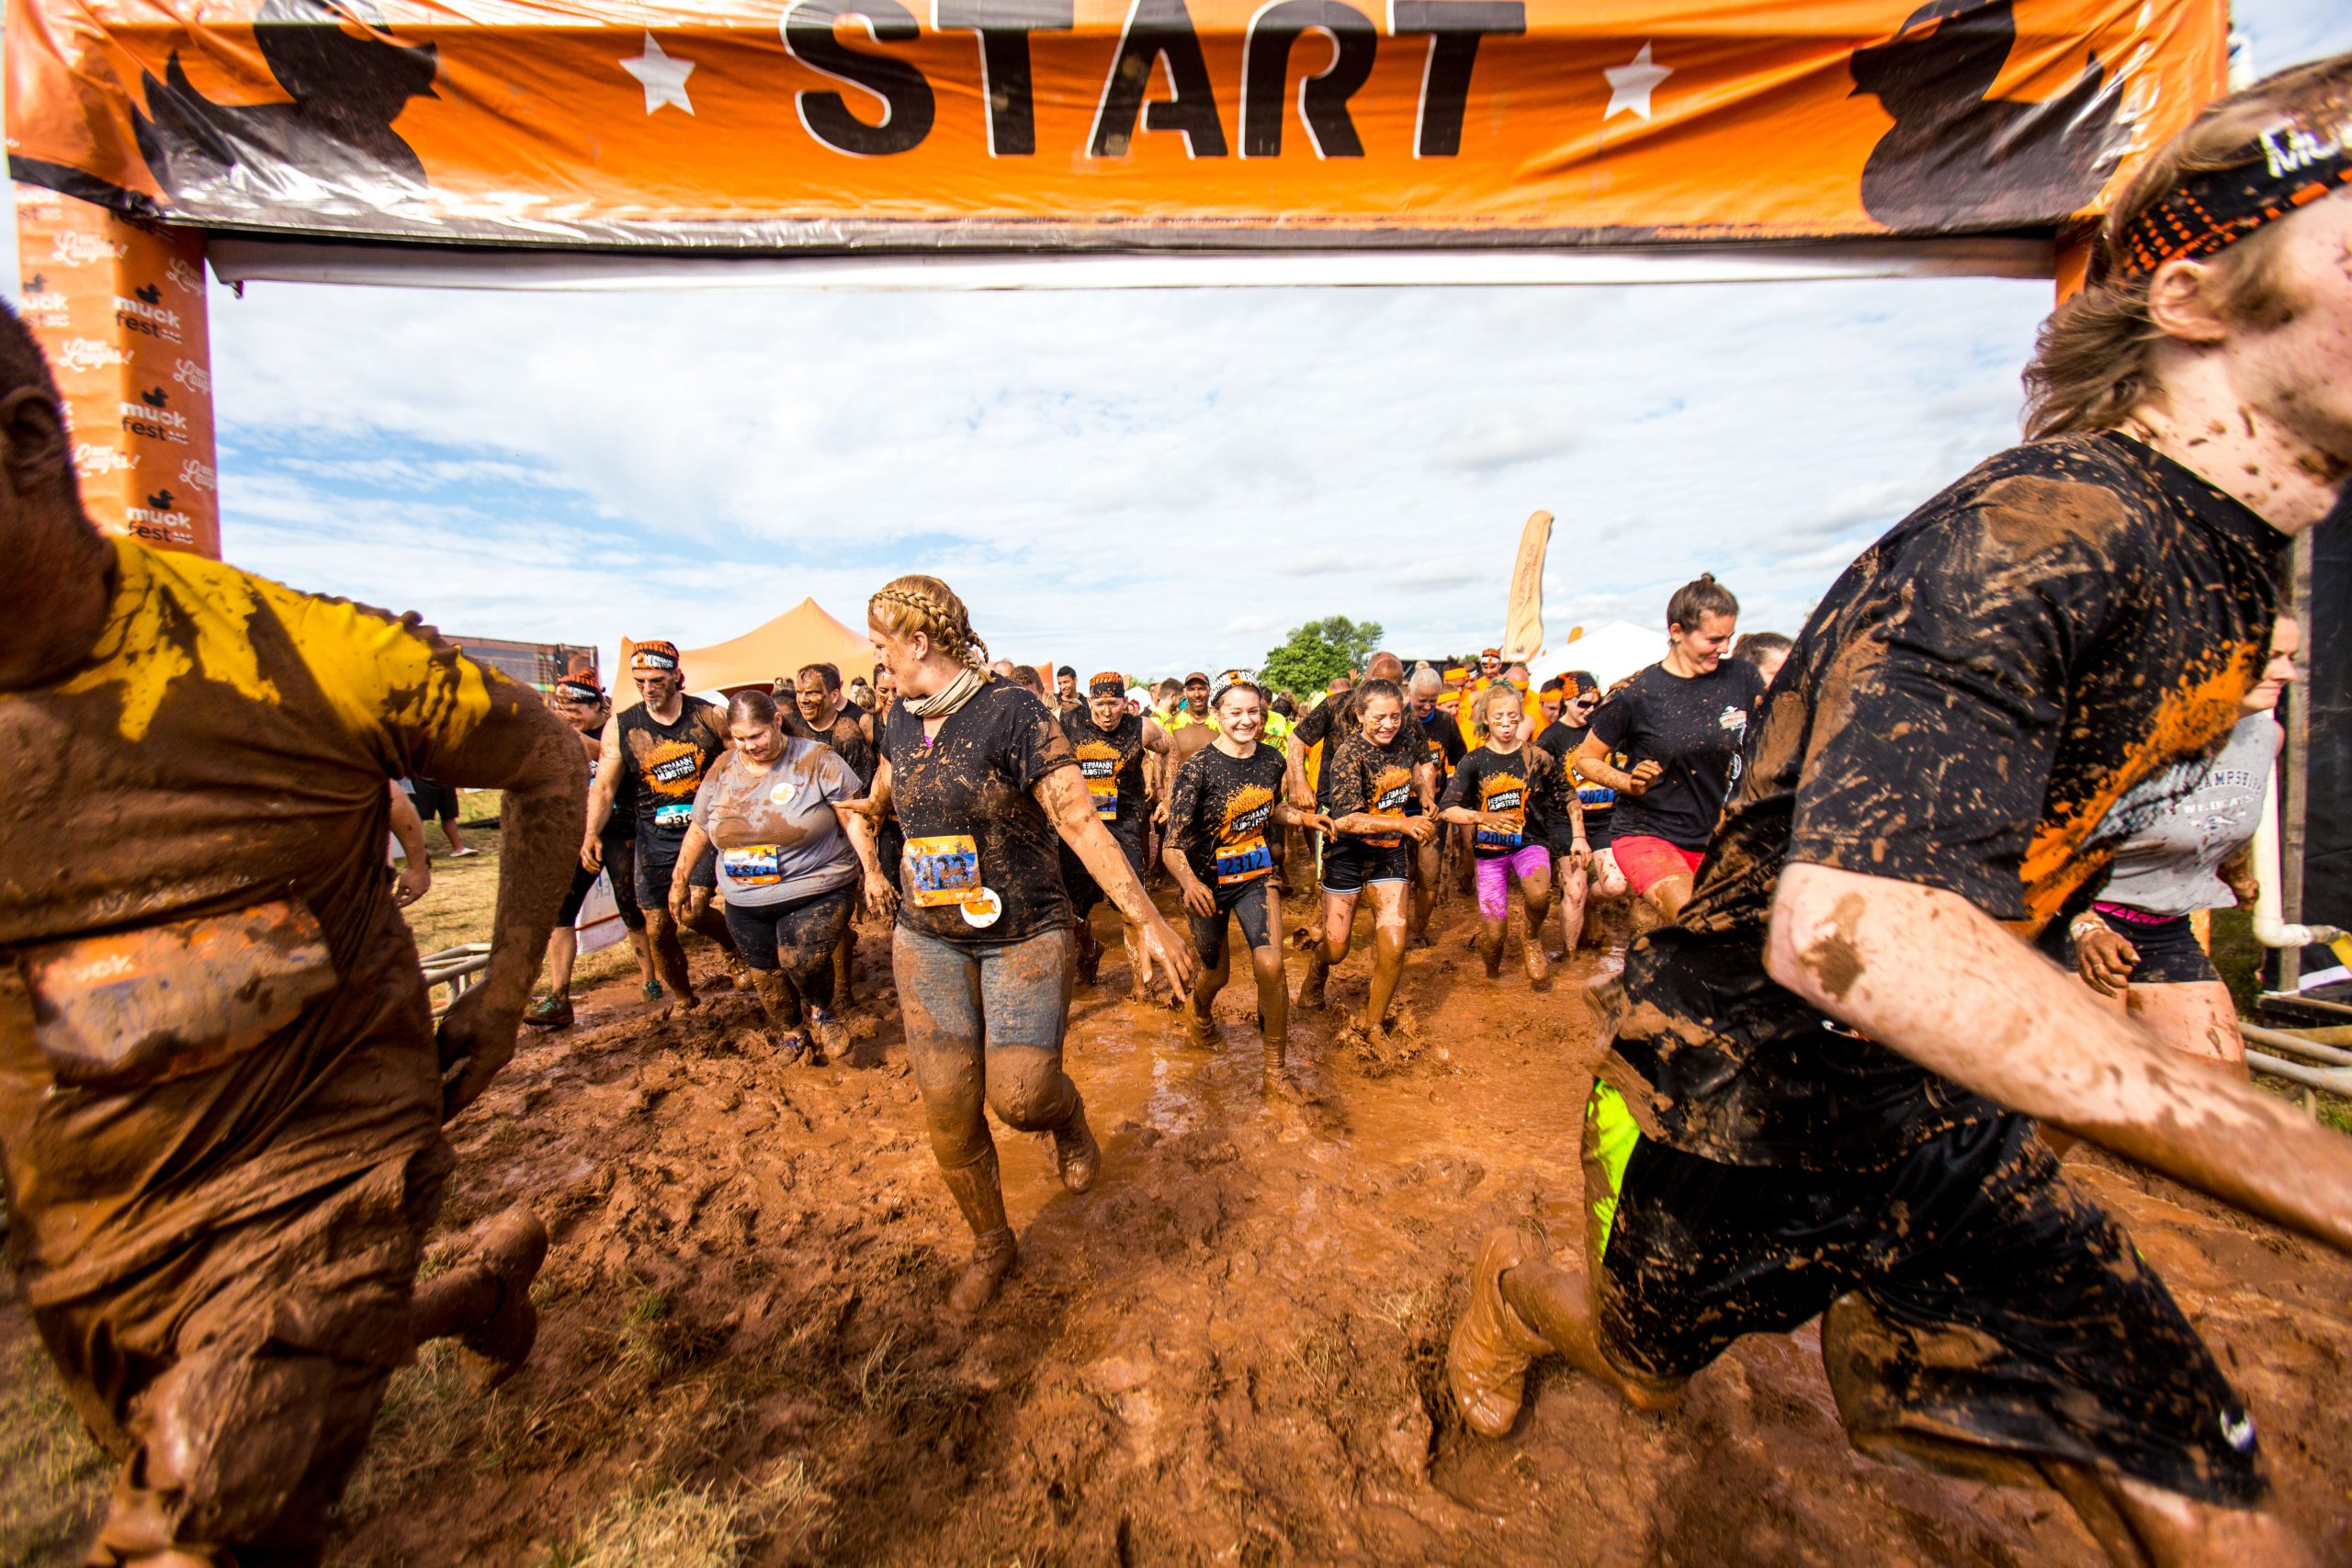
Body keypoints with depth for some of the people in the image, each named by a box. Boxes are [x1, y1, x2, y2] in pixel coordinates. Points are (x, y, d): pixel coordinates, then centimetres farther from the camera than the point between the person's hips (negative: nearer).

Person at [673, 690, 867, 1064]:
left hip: (816, 892, -5)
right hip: (745, 903, 5)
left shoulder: (817, 760, -9)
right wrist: (679, 878, 23)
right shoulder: (722, 769, 6)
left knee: (802, 960, -24)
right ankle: (790, 1033, 41)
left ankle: (820, 1011, 9)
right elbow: (699, 829, 18)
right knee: (765, 975, 13)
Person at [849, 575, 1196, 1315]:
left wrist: (1148, 921, -25)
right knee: (947, 1107, 7)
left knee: (1019, 1095, -15)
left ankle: (1067, 1116, 25)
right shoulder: (900, 720, 6)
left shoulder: (1014, 713, -16)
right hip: (928, 938, 6)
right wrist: (872, 868, 29)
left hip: (1025, 936, -5)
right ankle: (991, 1244, 34)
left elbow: (1081, 822, -21)